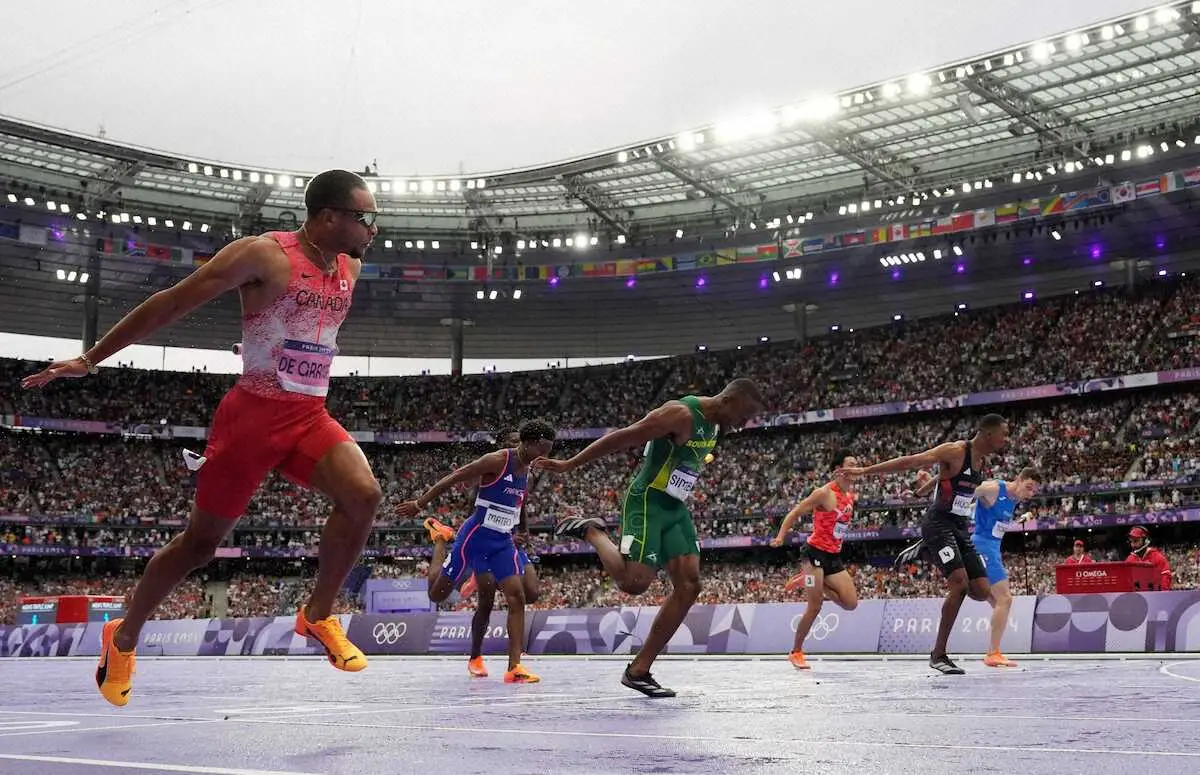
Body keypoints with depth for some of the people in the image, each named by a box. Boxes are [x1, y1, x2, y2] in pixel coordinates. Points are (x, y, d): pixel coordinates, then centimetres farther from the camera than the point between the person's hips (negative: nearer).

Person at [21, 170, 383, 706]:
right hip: (253, 414, -5)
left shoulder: (350, 268, 8)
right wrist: (92, 359, -7)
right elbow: (172, 304, -9)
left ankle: (318, 616, -5)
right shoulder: (264, 255, -13)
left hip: (311, 416, 5)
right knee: (201, 540, 5)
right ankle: (123, 638, 27)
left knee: (363, 494, -23)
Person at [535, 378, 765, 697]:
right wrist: (569, 465, -19)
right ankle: (590, 530, 7)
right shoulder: (681, 414, -19)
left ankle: (639, 670, 2)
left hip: (676, 509, 9)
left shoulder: (713, 422, 10)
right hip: (647, 503, -9)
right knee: (634, 582, -20)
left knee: (689, 586, -3)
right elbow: (621, 438, -20)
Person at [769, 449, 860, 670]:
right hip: (815, 553, -7)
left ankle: (807, 582, 15)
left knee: (851, 603, -2)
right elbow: (795, 513, -11)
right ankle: (796, 652, 8)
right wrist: (781, 536, -18)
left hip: (834, 556, 7)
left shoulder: (852, 495, 9)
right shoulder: (824, 493, -14)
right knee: (815, 607, -8)